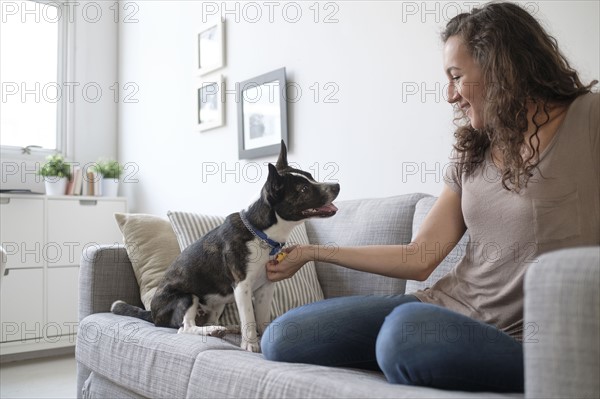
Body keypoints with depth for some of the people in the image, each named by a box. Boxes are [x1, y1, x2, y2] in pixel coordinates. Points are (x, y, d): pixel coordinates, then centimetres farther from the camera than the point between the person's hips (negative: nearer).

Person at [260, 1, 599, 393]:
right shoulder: (472, 152, 11)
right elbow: (420, 258, 8)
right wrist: (311, 252, 11)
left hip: (517, 342, -4)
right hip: (448, 305, 5)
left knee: (406, 331, -38)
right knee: (282, 338, -7)